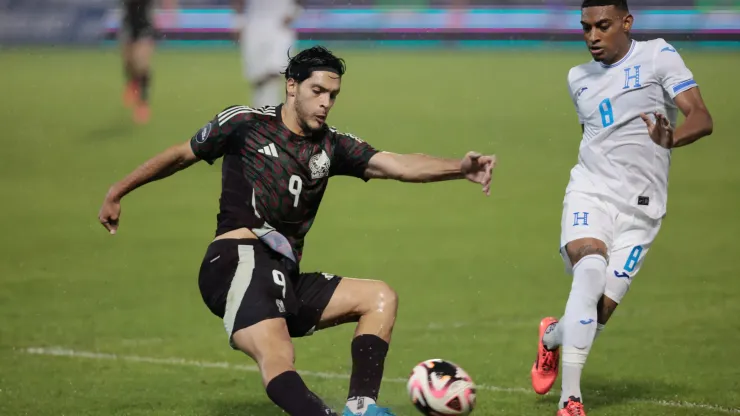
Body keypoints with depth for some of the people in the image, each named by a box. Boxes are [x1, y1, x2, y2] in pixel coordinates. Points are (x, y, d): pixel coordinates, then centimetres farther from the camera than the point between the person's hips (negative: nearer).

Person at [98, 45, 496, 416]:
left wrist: (461, 168, -16)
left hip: (287, 279, 7)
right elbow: (180, 155, 16)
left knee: (380, 297, -2)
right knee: (277, 357, -31)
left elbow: (399, 165, 1)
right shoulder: (246, 123, 3)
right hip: (239, 261, -7)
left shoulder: (331, 147, 14)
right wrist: (116, 193, 21)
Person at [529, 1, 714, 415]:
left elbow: (702, 118, -14)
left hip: (640, 209, -2)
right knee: (590, 272, -29)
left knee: (601, 310, -9)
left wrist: (671, 139, -34)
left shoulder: (658, 56, -2)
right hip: (590, 195, 2)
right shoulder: (578, 78, 15)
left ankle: (553, 336, 29)